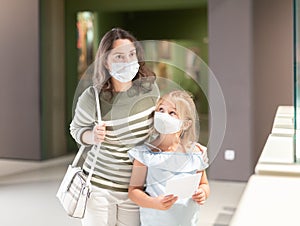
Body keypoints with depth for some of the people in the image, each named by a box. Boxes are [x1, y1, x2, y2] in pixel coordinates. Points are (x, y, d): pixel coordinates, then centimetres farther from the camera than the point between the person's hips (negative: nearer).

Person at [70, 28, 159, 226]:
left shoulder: (149, 88, -9)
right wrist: (92, 137, -16)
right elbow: (76, 129, 2)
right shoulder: (91, 98, -16)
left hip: (136, 187, 2)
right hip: (98, 185, -1)